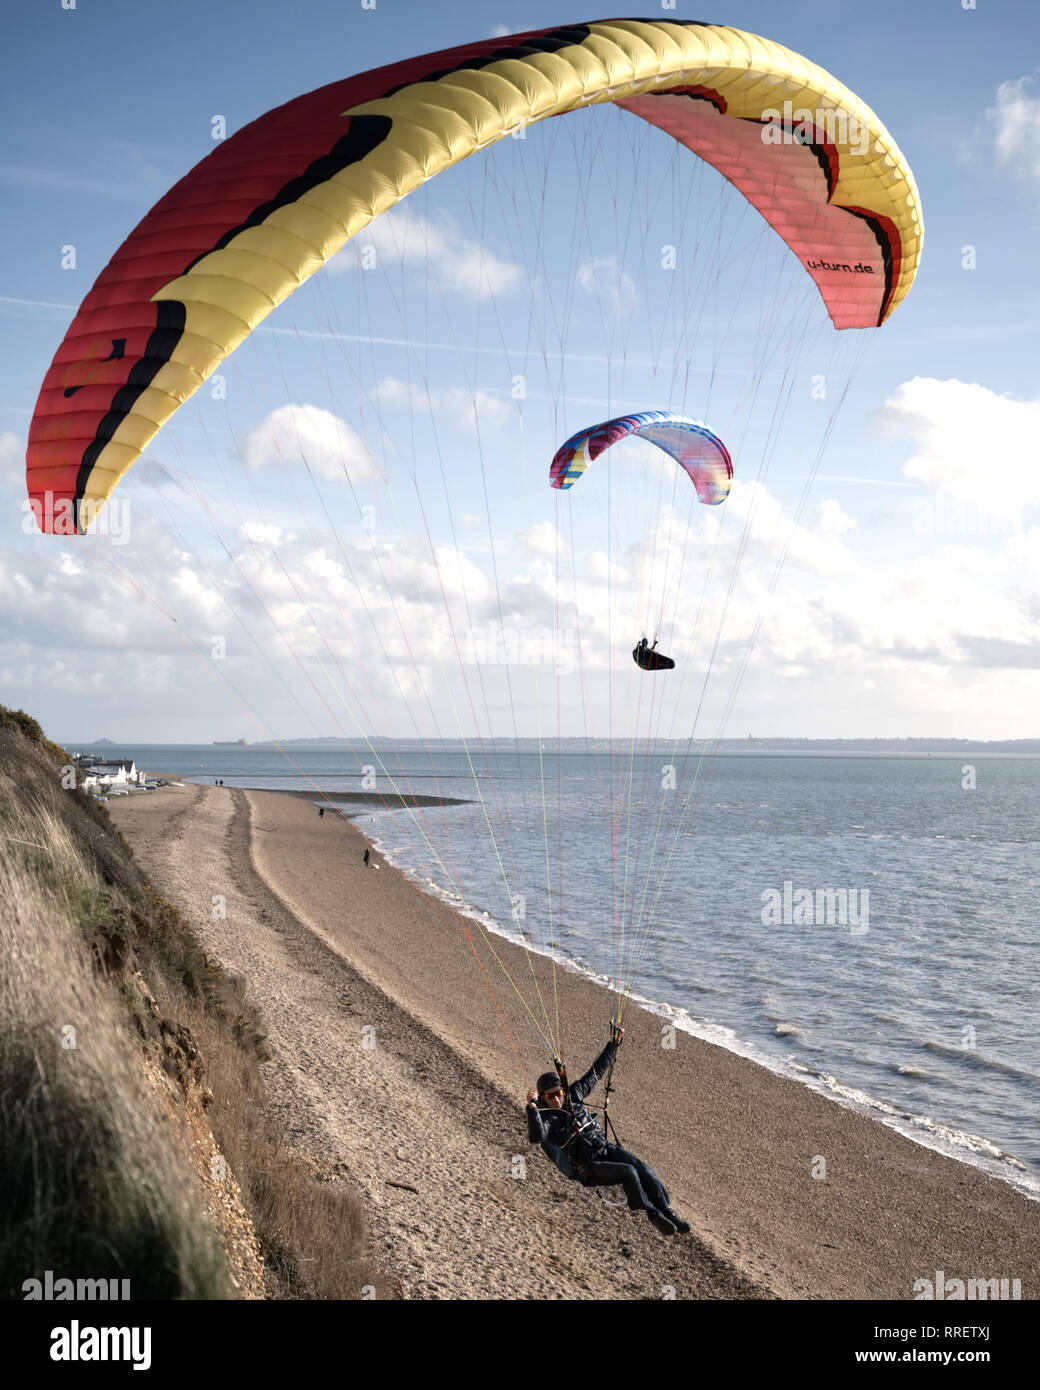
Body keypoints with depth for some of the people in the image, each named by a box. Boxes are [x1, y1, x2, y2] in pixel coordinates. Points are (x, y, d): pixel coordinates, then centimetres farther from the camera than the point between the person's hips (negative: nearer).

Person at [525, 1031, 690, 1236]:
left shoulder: (572, 1095, 6)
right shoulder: (545, 1118, -11)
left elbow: (596, 1072, 14)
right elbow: (536, 1136, -34)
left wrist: (614, 1044, 14)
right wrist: (532, 1108, -51)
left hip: (606, 1148, 6)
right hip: (589, 1169, -6)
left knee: (641, 1167, -17)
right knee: (628, 1172, -27)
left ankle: (666, 1211, -10)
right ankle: (653, 1215, -13)